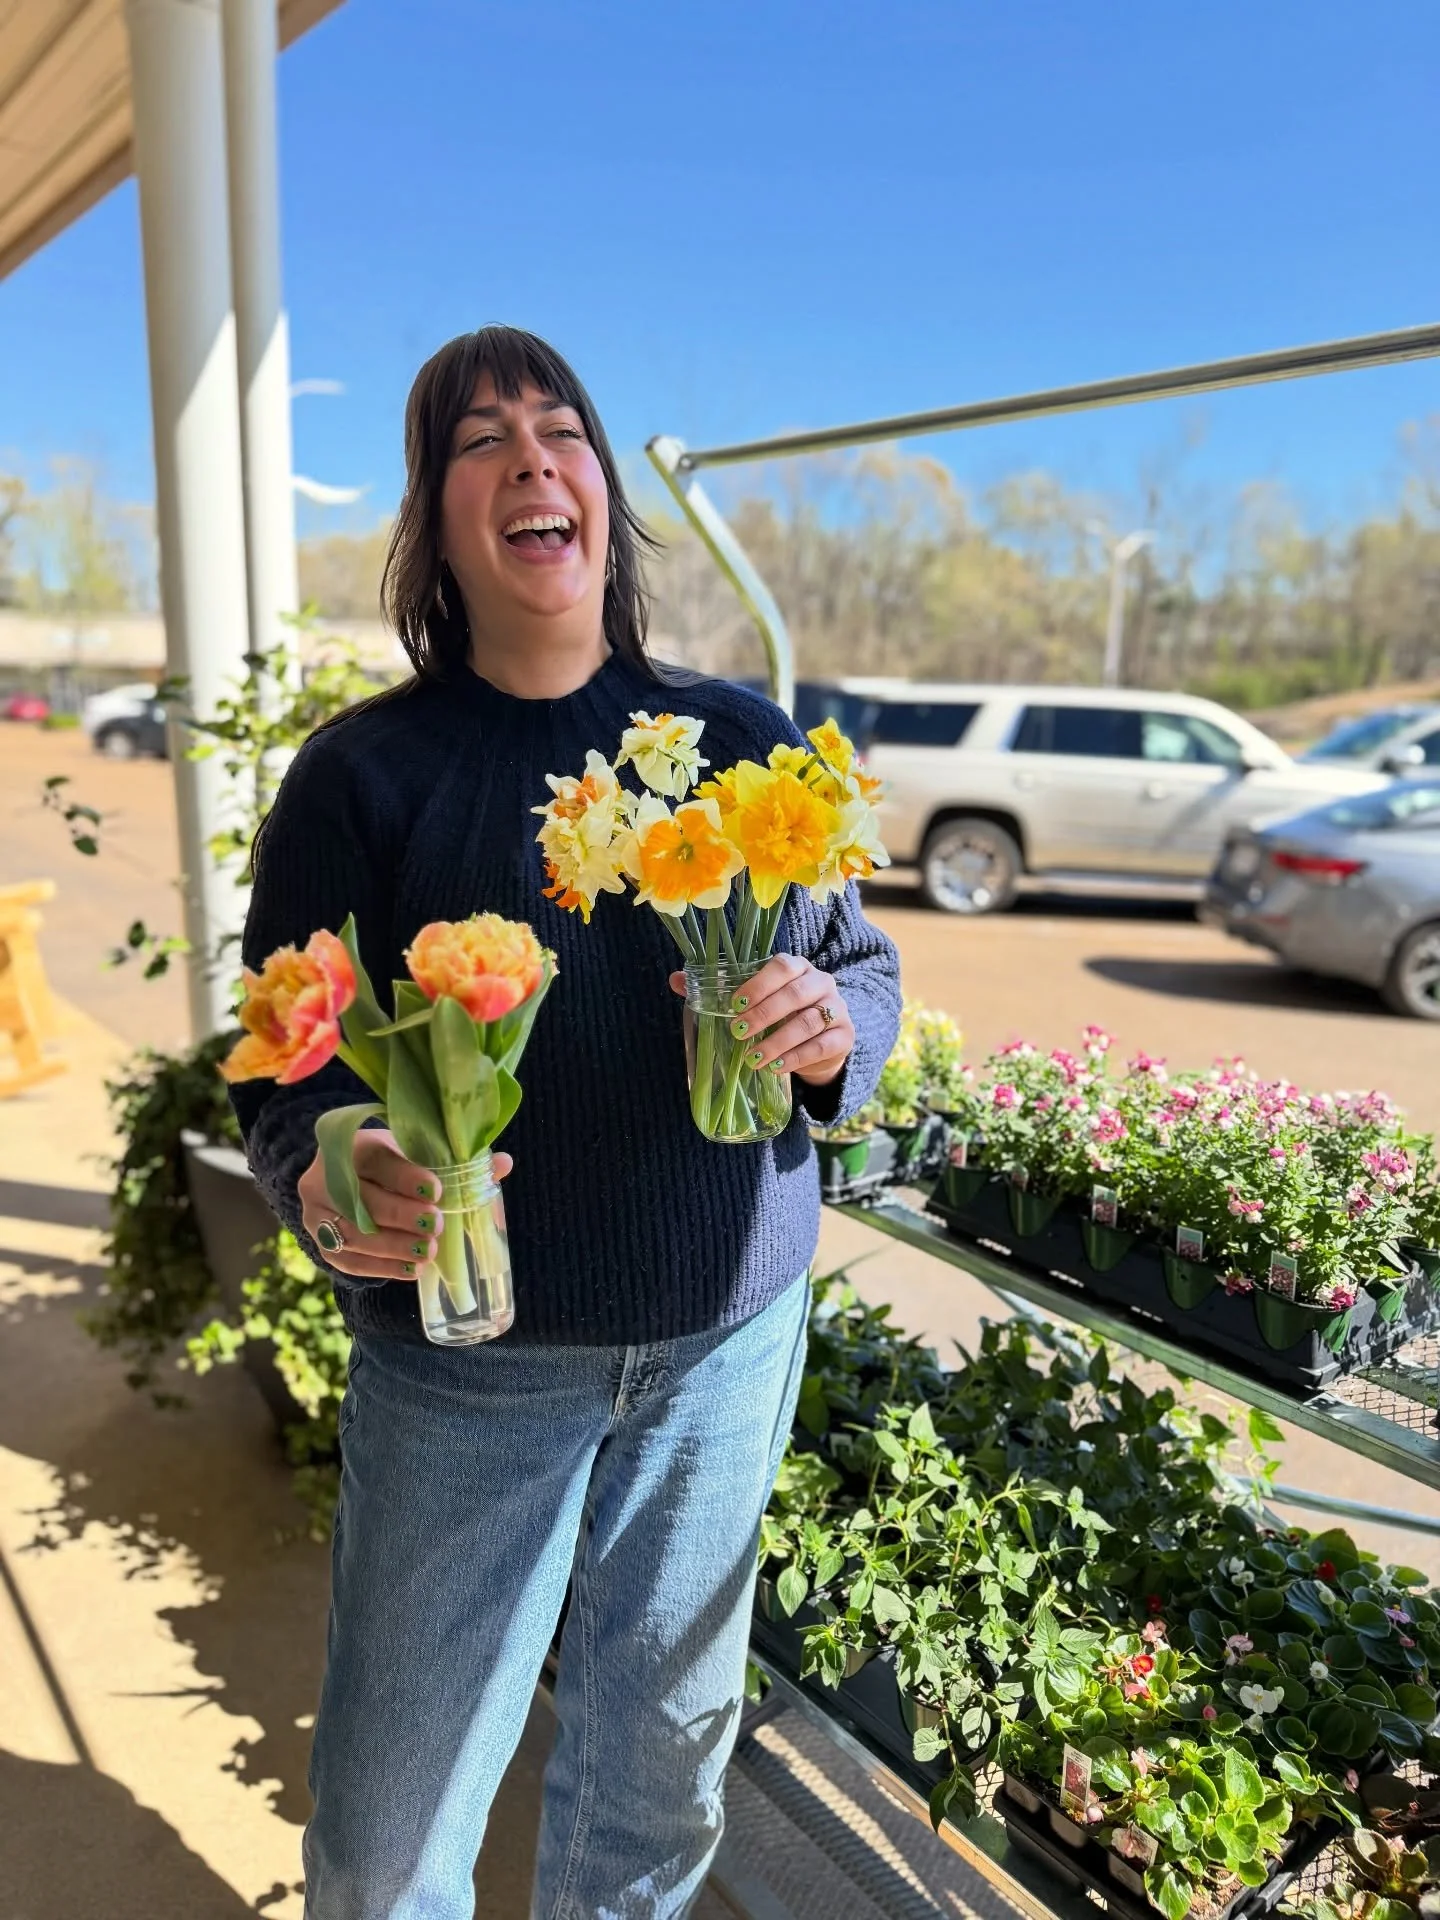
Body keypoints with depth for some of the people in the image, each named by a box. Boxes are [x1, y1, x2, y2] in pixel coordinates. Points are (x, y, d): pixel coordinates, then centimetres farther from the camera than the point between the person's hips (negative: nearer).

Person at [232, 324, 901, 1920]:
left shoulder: (740, 744, 0)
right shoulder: (362, 771, -7)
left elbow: (865, 968, 7)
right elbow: (283, 1071, -5)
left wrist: (829, 1024, -16)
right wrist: (333, 1182, -26)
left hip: (729, 1329, 3)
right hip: (465, 1353, -2)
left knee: (662, 1771, 22)